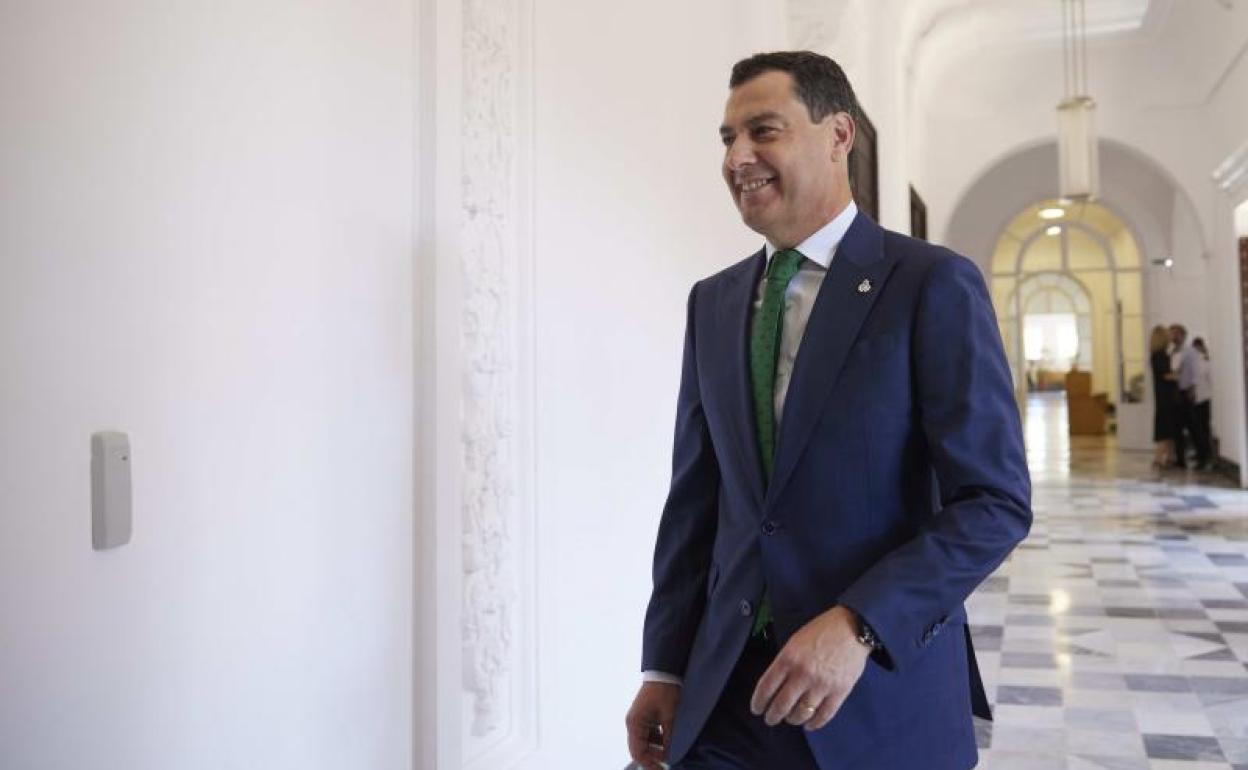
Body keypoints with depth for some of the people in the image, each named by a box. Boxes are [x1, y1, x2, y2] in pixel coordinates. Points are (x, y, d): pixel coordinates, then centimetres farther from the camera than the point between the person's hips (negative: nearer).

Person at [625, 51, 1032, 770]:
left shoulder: (935, 284, -9)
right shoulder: (712, 302, 7)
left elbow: (996, 502, -12)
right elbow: (695, 497, 7)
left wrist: (858, 626, -22)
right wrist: (665, 666, 5)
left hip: (883, 693, -4)